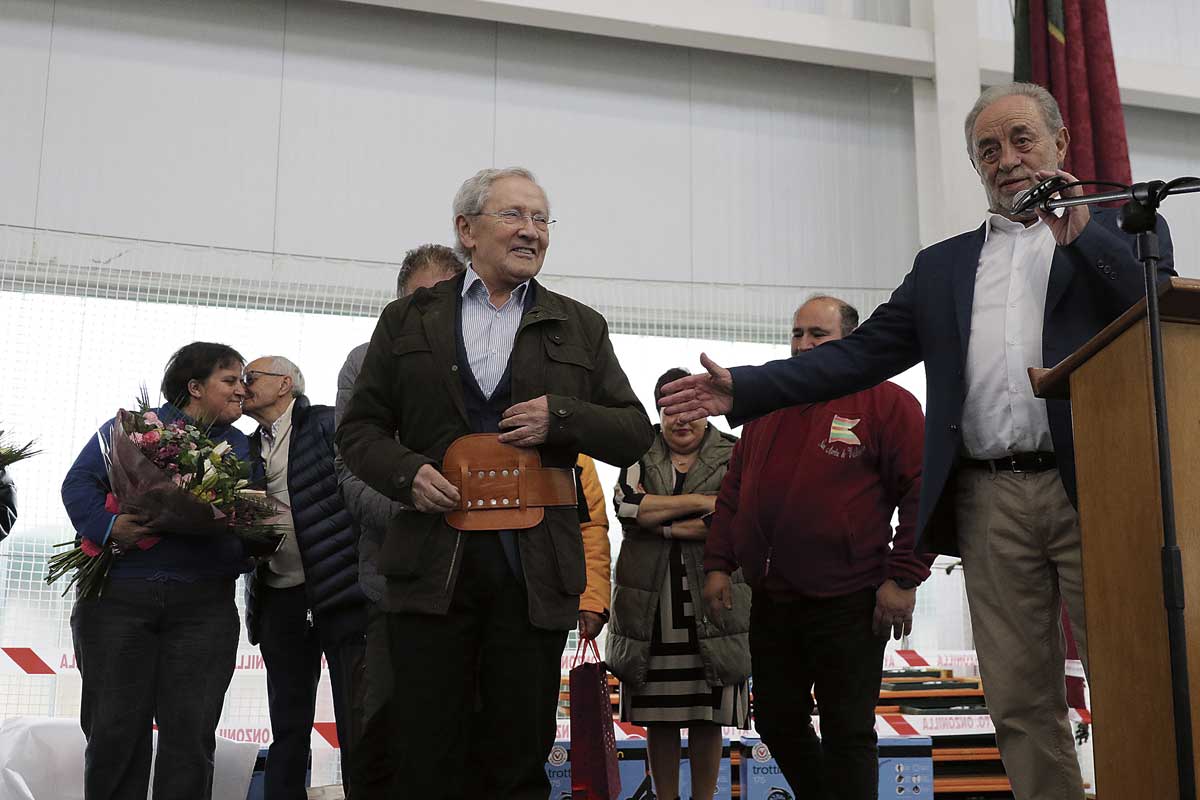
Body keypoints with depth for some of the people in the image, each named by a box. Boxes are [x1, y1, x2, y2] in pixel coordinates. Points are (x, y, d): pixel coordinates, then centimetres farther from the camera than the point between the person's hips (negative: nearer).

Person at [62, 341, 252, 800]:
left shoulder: (241, 447, 16)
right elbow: (80, 482, -1)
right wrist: (108, 525, -18)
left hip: (203, 607, 3)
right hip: (118, 598, -2)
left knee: (190, 733, 1)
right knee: (114, 728, 1)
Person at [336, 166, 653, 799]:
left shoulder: (581, 328, 12)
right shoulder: (408, 320, 11)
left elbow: (634, 435, 10)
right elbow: (359, 429, 12)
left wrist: (561, 417, -8)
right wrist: (405, 472, -8)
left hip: (537, 571, 1)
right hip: (432, 562, 0)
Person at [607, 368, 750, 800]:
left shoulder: (733, 456, 7)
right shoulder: (640, 454, 11)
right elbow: (625, 505, -8)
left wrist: (662, 525, -8)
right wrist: (697, 502, -11)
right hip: (649, 605, 1)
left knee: (707, 717, 5)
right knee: (659, 717, 7)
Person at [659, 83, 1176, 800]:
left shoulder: (1120, 230, 14)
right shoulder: (942, 265, 21)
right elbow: (860, 355, 15)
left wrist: (1080, 231, -9)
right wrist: (743, 389, 6)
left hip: (1092, 489, -3)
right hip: (992, 502, 3)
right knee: (1020, 702, 3)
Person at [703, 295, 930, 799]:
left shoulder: (886, 403, -3)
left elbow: (922, 491, -10)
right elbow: (733, 493, 17)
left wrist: (904, 577, -15)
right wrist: (718, 565, 8)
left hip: (848, 605, -6)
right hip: (771, 602, 6)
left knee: (847, 733, 1)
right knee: (777, 722, 15)